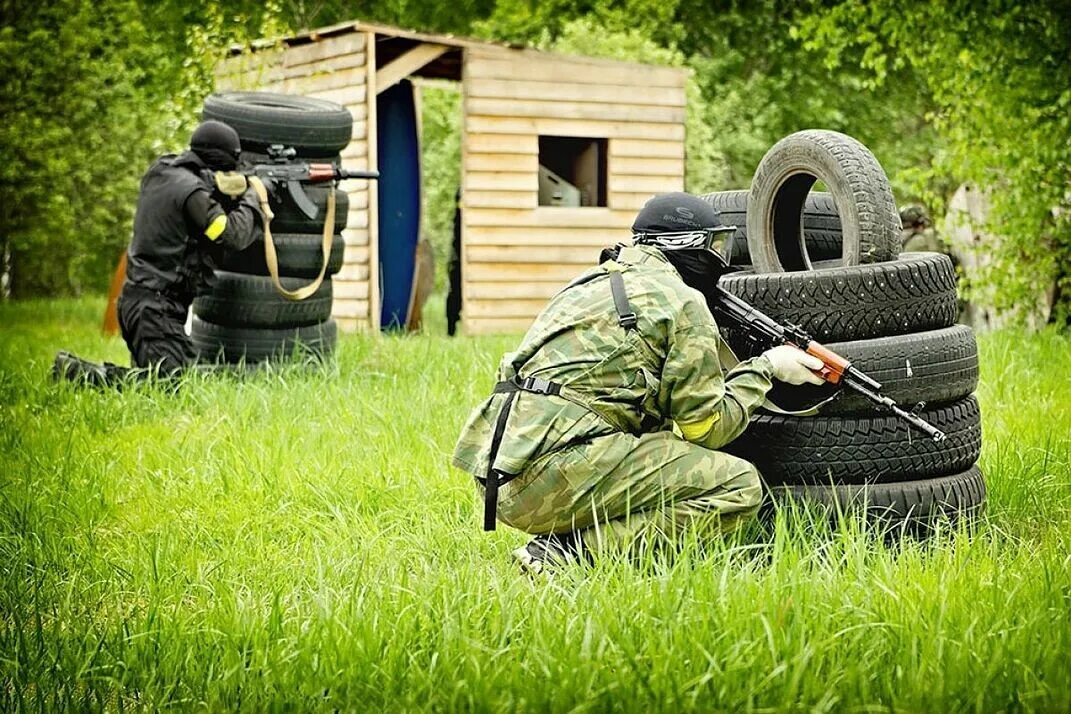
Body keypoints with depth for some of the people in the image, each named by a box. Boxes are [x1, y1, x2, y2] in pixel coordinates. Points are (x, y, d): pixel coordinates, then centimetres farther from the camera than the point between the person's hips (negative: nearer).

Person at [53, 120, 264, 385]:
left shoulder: (160, 172, 11)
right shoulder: (191, 190, -16)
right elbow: (234, 234, -15)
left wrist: (221, 192, 7)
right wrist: (251, 198, 2)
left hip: (136, 298, 10)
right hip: (156, 305, -10)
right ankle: (76, 371, -15)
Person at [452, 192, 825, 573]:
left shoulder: (593, 283, 26)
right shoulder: (683, 301, 1)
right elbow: (707, 427, 3)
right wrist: (766, 367, 16)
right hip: (557, 468, -9)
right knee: (740, 487, -5)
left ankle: (561, 538, 6)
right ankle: (575, 552, -14)